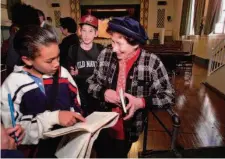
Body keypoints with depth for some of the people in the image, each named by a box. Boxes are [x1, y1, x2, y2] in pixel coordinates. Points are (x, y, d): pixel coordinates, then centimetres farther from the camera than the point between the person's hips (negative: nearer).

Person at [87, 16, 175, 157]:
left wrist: (141, 102, -25)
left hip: (129, 128, -1)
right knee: (103, 153, 15)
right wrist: (104, 92, -18)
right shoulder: (105, 55, -8)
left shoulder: (152, 62, -16)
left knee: (119, 154, 21)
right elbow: (91, 82, 2)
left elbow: (168, 96, -10)